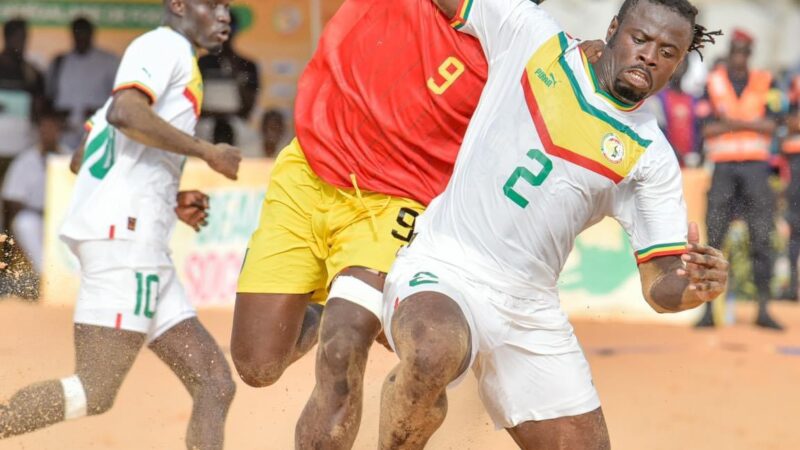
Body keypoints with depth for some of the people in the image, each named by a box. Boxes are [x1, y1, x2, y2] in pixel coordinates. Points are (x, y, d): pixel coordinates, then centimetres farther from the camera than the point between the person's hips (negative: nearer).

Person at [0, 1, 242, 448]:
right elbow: (124, 113, -22)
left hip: (145, 246, 10)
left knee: (215, 386, 5)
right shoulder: (165, 44, -1)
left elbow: (84, 160, 28)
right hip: (124, 232, -10)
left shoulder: (170, 55, 27)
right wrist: (207, 151, -14)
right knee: (95, 392, -17)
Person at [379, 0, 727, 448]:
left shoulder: (652, 158, 3)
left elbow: (661, 284, -1)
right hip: (444, 268, -4)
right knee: (433, 354, -36)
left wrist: (697, 285, -22)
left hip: (531, 310, 4)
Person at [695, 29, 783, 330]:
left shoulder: (765, 83, 9)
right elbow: (706, 128, -2)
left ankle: (763, 309, 1)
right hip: (722, 168, 0)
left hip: (755, 167, 0)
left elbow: (771, 124, -4)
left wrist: (733, 121, -13)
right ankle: (707, 309, -1)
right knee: (714, 237, -4)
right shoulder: (713, 83, 7)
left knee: (761, 237, -2)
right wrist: (748, 123, -9)